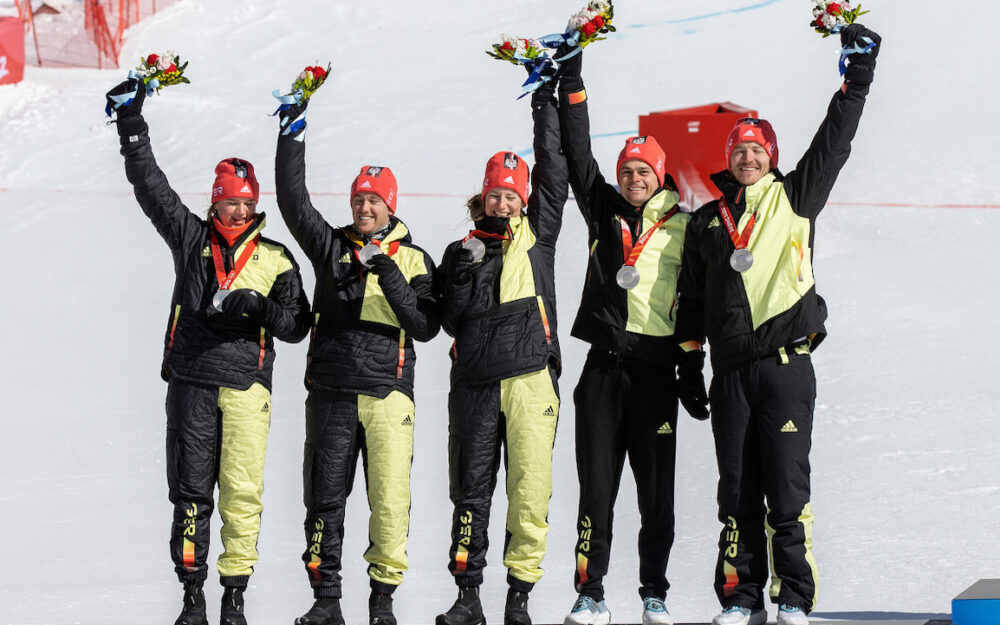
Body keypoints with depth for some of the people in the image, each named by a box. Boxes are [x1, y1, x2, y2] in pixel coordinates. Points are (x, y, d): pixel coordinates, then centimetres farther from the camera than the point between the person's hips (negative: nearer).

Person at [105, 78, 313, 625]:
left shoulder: (276, 260, 9)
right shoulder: (192, 239, 10)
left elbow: (297, 326, 7)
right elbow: (150, 186, 8)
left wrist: (259, 308, -12)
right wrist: (132, 125, 3)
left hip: (247, 388, -1)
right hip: (191, 382, 1)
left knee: (242, 492, -4)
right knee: (190, 491, 3)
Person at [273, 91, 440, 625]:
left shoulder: (413, 259, 5)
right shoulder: (332, 246, 10)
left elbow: (425, 327, -5)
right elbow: (293, 200, 3)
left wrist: (389, 276, -15)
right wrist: (293, 134, -1)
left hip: (388, 391, -2)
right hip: (331, 391, 2)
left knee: (389, 498, -6)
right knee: (325, 496, 3)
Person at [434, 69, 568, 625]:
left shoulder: (537, 236, 11)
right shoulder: (462, 252, 14)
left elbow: (554, 174, 5)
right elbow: (452, 322, 8)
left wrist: (546, 108, 5)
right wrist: (463, 277, -8)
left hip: (531, 377, -2)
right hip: (476, 382, 2)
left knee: (530, 489, -4)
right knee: (472, 490, 4)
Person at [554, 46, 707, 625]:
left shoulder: (682, 228, 7)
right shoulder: (605, 213, 10)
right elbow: (577, 149, 5)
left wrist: (693, 375, 3)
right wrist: (571, 68, 1)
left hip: (657, 368, -1)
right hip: (605, 365, 1)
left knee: (657, 490, 2)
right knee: (597, 485, 1)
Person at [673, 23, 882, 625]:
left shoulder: (796, 197, 9)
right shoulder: (709, 221, 16)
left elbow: (835, 140, 6)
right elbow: (691, 298, 19)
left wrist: (860, 68, 3)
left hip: (787, 363, -3)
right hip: (731, 370, 3)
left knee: (787, 486, -5)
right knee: (737, 490, 5)